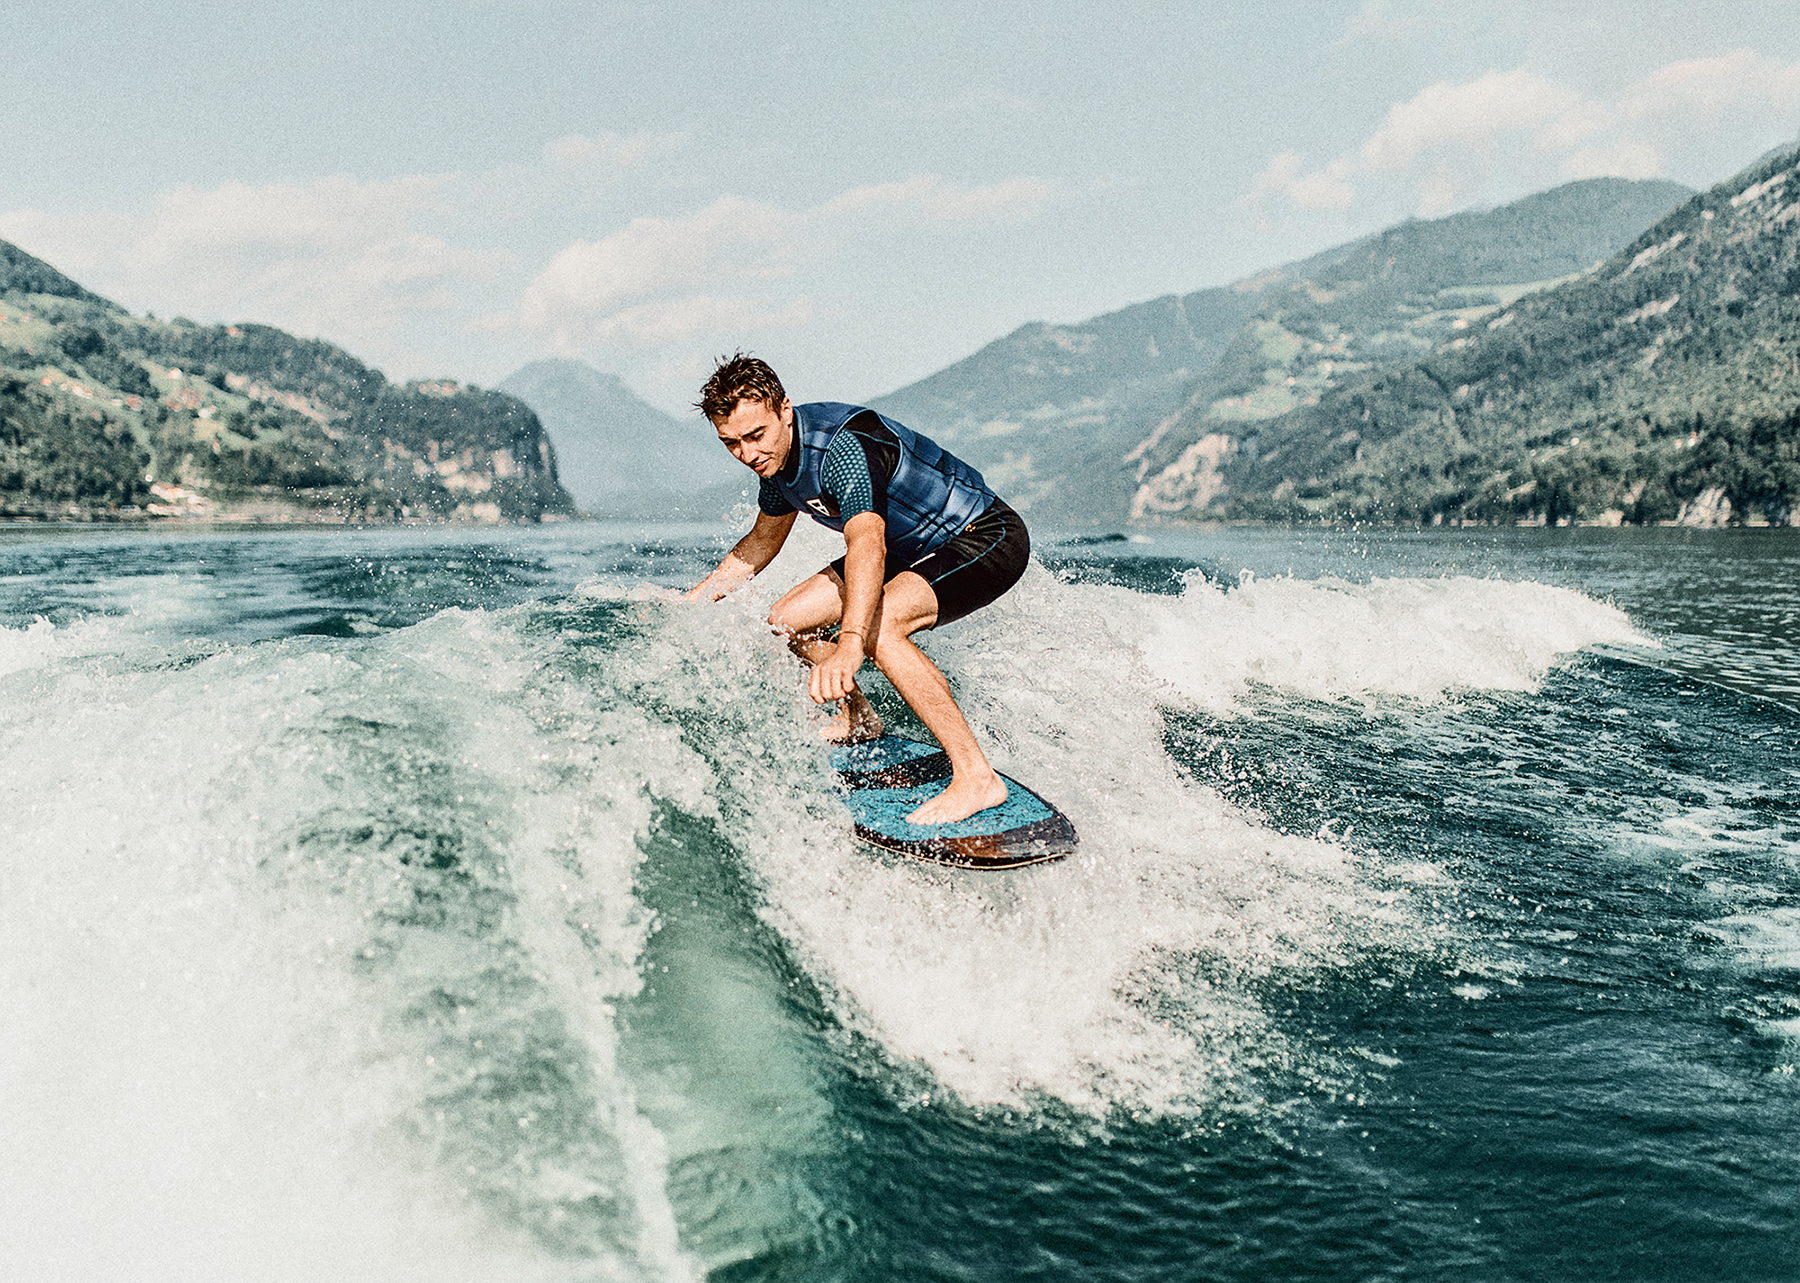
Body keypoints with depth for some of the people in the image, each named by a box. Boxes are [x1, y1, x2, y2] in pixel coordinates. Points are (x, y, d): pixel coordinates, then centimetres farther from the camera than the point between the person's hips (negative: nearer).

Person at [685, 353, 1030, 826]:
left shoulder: (842, 446, -31)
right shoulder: (776, 454, -3)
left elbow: (867, 544, -47)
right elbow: (761, 543, 16)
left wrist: (850, 644, -62)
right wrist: (689, 601, 13)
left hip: (990, 538, -9)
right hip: (915, 548, 9)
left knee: (878, 626, -34)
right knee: (788, 622, 6)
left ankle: (977, 777, -30)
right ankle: (859, 719, 32)